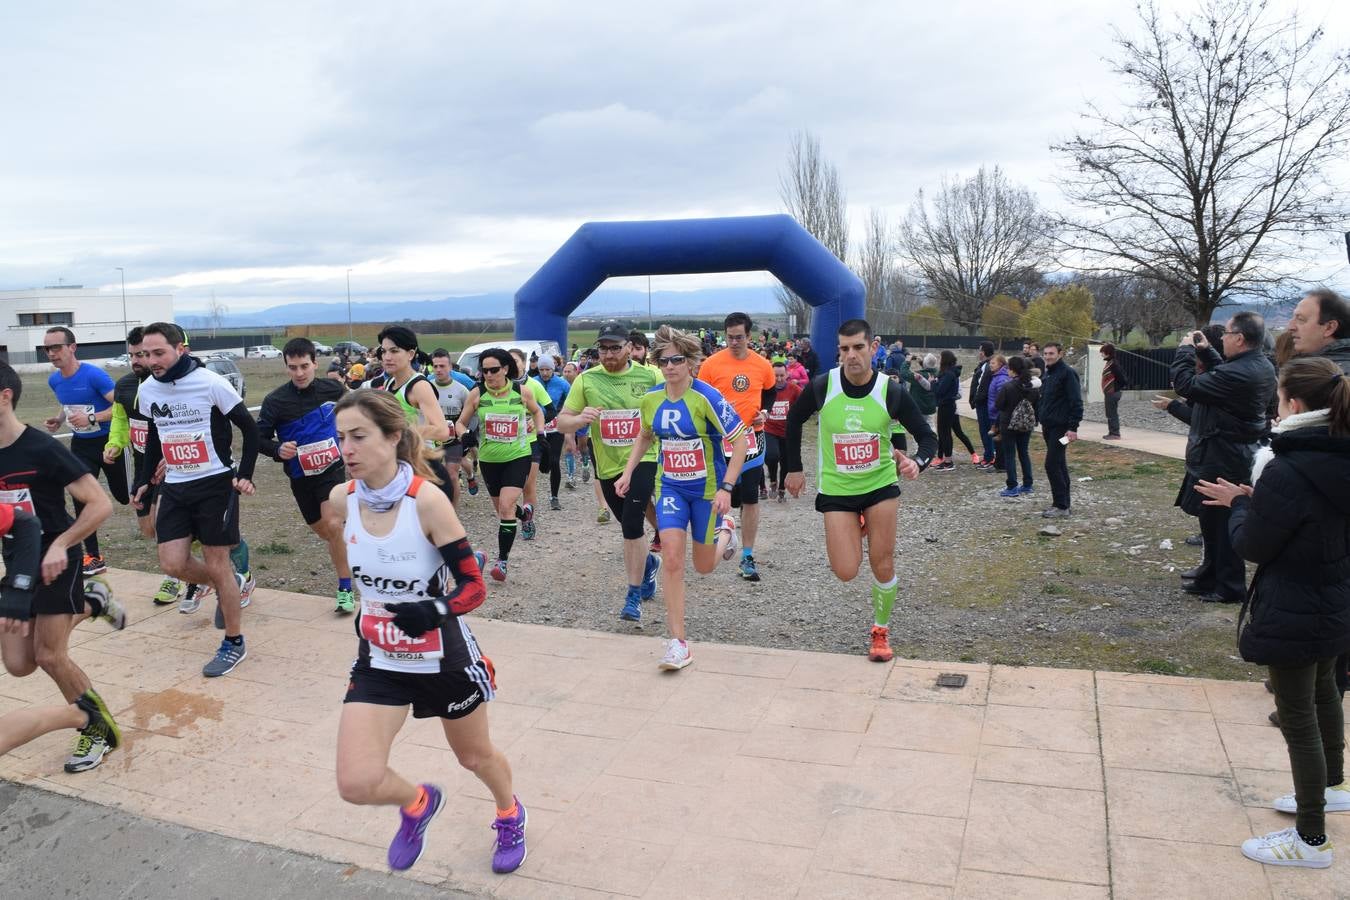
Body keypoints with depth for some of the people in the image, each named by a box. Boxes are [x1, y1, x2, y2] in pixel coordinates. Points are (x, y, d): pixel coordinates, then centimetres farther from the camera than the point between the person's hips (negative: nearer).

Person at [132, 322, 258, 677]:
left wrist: (245, 475, -10)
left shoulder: (211, 383, -14)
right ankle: (233, 585, 27)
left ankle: (234, 643, 14)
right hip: (174, 488, 6)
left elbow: (249, 428, -6)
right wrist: (144, 480, 12)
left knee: (217, 566, -2)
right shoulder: (147, 390, 3)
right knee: (172, 563, -3)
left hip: (215, 484, -5)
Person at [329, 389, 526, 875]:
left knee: (475, 755, 19)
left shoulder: (428, 501, -25)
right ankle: (417, 802, 26)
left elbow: (474, 586, -21)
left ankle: (510, 815, 53)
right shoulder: (342, 498, -10)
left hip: (443, 658, -3)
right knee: (356, 784, -10)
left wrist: (435, 611, -39)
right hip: (379, 660, 4)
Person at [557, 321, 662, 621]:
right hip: (608, 465, 3)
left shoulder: (650, 376, -4)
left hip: (643, 459, -3)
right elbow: (562, 422, -1)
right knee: (630, 526, 18)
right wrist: (580, 418, -22)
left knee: (632, 524, -17)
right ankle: (647, 562, 50)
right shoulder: (586, 380, -2)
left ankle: (634, 597, -6)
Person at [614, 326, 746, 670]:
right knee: (672, 559, -12)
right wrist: (628, 472, 8)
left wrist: (726, 487, -23)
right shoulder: (651, 398, -3)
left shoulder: (706, 397, -20)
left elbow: (739, 441, -17)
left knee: (704, 566, 10)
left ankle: (724, 530, 46)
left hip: (707, 489, -3)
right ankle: (678, 642, -3)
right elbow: (645, 436, 17)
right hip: (671, 487, 3)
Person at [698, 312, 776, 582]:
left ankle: (747, 556, 13)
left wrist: (764, 411, 0)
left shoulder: (763, 365, 0)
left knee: (750, 498, 4)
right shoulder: (711, 364, -7)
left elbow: (771, 393, 18)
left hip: (752, 436, 2)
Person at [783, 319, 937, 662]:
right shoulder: (822, 387, -14)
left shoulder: (891, 392, -14)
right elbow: (794, 420, 5)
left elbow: (928, 436, -6)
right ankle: (857, 528, 32)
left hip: (880, 485, 0)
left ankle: (881, 630, 25)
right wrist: (794, 468, 8)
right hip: (836, 489, 0)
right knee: (846, 573, -3)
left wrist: (917, 463, -27)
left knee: (883, 566, 0)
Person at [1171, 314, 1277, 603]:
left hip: (1220, 461, -10)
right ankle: (1212, 578, 30)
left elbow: (1186, 385, -25)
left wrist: (1185, 350, -11)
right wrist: (1206, 351, 13)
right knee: (1213, 522, 19)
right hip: (1241, 454, 10)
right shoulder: (1263, 367, 6)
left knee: (1219, 523, 1)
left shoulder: (1238, 374, -26)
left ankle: (1230, 588, 11)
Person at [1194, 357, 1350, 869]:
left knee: (1297, 718, 4)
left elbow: (1252, 545, -18)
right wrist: (1255, 499, 2)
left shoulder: (1286, 470, -28)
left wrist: (1238, 504, -1)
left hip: (1293, 616, -9)